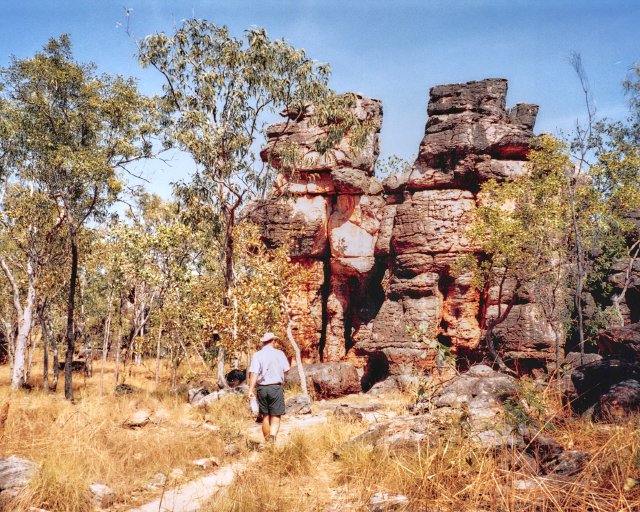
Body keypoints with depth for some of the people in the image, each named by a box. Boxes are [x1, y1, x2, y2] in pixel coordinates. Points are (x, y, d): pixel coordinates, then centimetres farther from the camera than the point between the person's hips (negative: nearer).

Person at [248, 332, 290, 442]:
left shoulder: (257, 355, -3)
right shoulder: (279, 353, -3)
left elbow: (253, 373, -13)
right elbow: (286, 370, 3)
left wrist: (251, 389, -15)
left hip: (261, 388, 2)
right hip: (276, 387, -2)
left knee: (265, 416, 15)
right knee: (275, 417, 0)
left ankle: (267, 441, 24)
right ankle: (272, 437, -24)